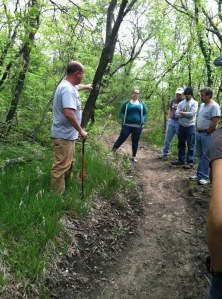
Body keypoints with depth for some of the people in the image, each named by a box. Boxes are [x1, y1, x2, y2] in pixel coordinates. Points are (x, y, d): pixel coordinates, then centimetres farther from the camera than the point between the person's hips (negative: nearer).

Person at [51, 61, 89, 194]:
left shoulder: (68, 85, 11)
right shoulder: (67, 89, -23)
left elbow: (76, 87, 38)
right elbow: (68, 113, -34)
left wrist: (85, 87, 57)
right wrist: (81, 130, -25)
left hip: (67, 134, 11)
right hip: (64, 135, -11)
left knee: (68, 163, 22)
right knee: (61, 167, -6)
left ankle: (65, 188, 37)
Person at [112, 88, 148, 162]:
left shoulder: (142, 103, 11)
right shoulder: (127, 102, 6)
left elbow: (145, 113, 11)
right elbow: (121, 112, 7)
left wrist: (143, 121, -5)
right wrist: (123, 119, -9)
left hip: (138, 126, 2)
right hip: (127, 125, -2)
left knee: (135, 141, 8)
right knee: (121, 138, -4)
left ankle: (133, 157, 18)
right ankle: (112, 152, 10)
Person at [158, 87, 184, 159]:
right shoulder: (173, 100, 10)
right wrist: (169, 118, 11)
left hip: (179, 122, -5)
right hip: (171, 121, 6)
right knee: (167, 139, 9)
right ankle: (164, 154, 19)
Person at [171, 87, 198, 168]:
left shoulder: (194, 103, -5)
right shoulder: (181, 103, 8)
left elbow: (192, 114, -18)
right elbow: (177, 114, -2)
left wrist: (182, 113, -8)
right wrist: (186, 115, -17)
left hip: (190, 126, -5)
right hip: (181, 126, 5)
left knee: (190, 145, 0)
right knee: (181, 144, 13)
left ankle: (190, 162, 7)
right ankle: (181, 159, 25)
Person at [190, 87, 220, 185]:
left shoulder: (214, 106, -15)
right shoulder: (202, 105, 12)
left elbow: (214, 123, -19)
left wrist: (206, 132, -12)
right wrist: (197, 130, 10)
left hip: (207, 135, -8)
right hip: (199, 133, 8)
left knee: (206, 157, -2)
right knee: (200, 156, 14)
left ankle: (205, 177, 6)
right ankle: (199, 174, 24)